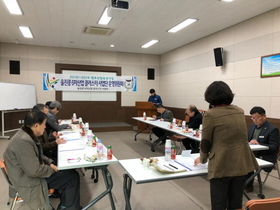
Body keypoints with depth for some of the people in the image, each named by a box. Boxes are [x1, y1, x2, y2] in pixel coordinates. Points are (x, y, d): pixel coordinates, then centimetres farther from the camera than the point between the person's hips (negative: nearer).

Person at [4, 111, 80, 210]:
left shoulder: (29, 135, 2)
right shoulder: (23, 141, -29)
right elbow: (34, 171, -29)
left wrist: (50, 163, 1)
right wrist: (52, 169, -13)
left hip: (34, 170, 10)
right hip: (29, 181, -10)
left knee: (70, 171, 9)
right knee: (73, 176, -8)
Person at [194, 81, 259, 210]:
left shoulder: (210, 114, -11)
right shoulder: (240, 112, 8)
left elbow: (206, 142, -5)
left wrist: (202, 159, 16)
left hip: (221, 166, -6)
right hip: (242, 164, 6)